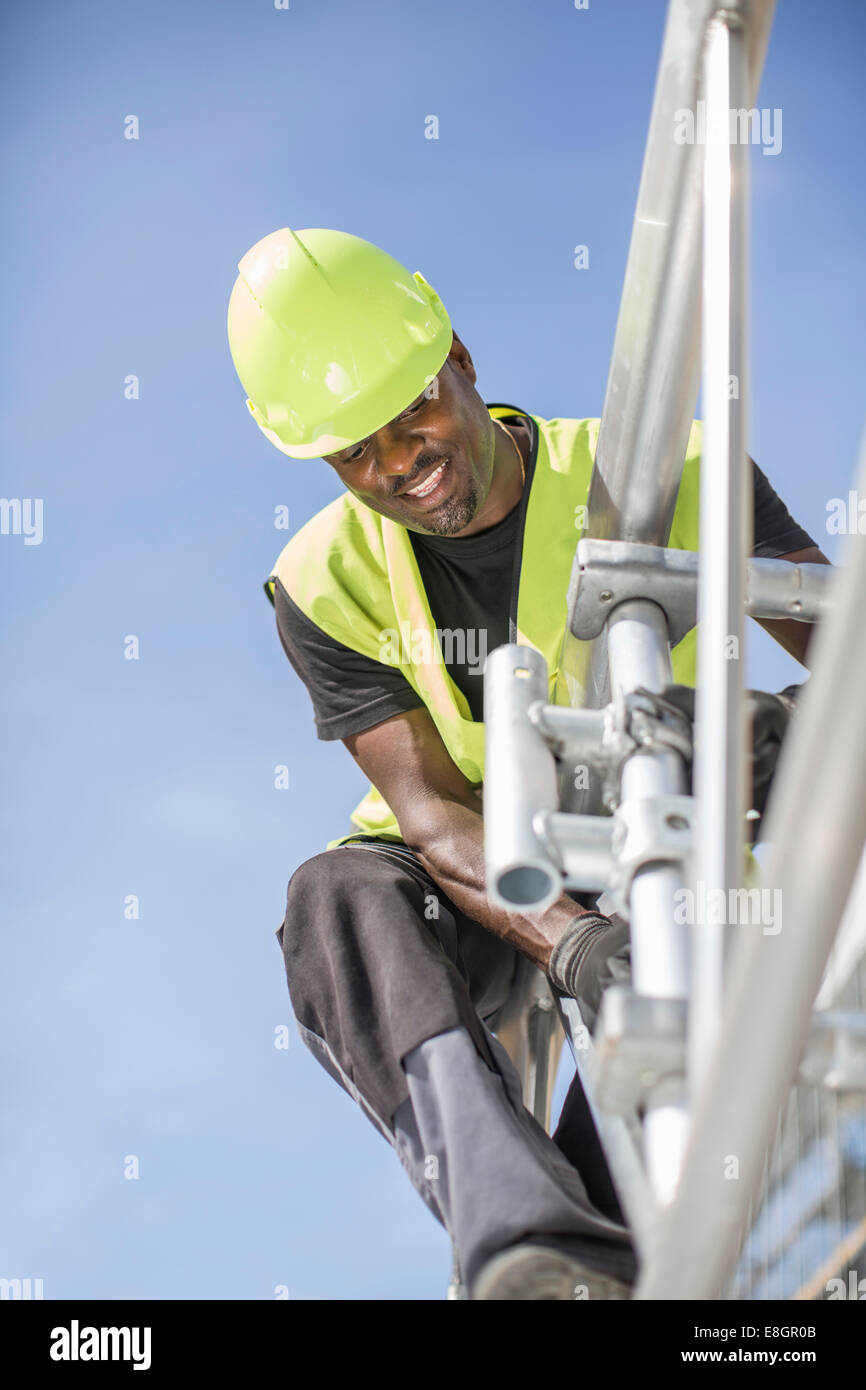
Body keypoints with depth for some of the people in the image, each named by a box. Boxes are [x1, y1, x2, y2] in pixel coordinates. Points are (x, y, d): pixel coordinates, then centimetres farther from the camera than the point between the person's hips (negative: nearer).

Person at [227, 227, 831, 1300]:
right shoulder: (328, 585, -5)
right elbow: (431, 811, -17)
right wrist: (567, 941, -38)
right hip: (462, 883, 0)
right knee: (333, 900, -35)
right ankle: (534, 1250, -57)